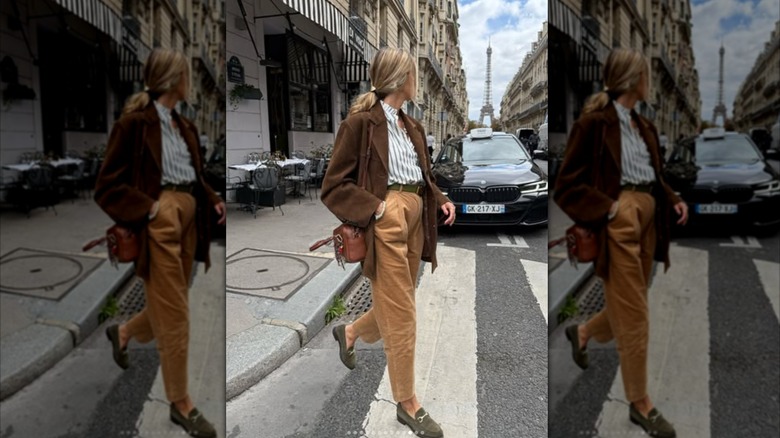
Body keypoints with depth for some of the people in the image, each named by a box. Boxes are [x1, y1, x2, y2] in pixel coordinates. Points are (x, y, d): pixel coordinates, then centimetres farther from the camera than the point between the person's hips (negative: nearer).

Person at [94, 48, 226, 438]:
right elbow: (107, 186, -7)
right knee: (174, 315, -1)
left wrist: (212, 200, 3)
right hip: (158, 223, -8)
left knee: (168, 306, 20)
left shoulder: (184, 125, 14)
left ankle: (123, 332, 52)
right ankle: (181, 404, 14)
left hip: (188, 219, 8)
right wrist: (148, 208, -18)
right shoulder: (135, 122, -9)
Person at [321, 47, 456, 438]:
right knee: (402, 317, -1)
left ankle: (350, 332, 48)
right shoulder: (360, 122, -8)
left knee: (394, 308, 17)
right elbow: (334, 186, -8)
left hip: (415, 220, 8)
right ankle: (407, 404, 17)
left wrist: (440, 200, 4)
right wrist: (375, 207, -18)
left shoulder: (411, 126, 15)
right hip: (385, 223, -8)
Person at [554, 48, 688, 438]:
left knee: (627, 307, 18)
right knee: (634, 316, -1)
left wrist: (672, 200, 4)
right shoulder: (593, 122, -10)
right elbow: (567, 185, -10)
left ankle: (582, 333, 48)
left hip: (647, 218, 8)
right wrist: (607, 207, -18)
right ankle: (640, 404, 15)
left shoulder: (643, 125, 14)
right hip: (617, 221, -8)